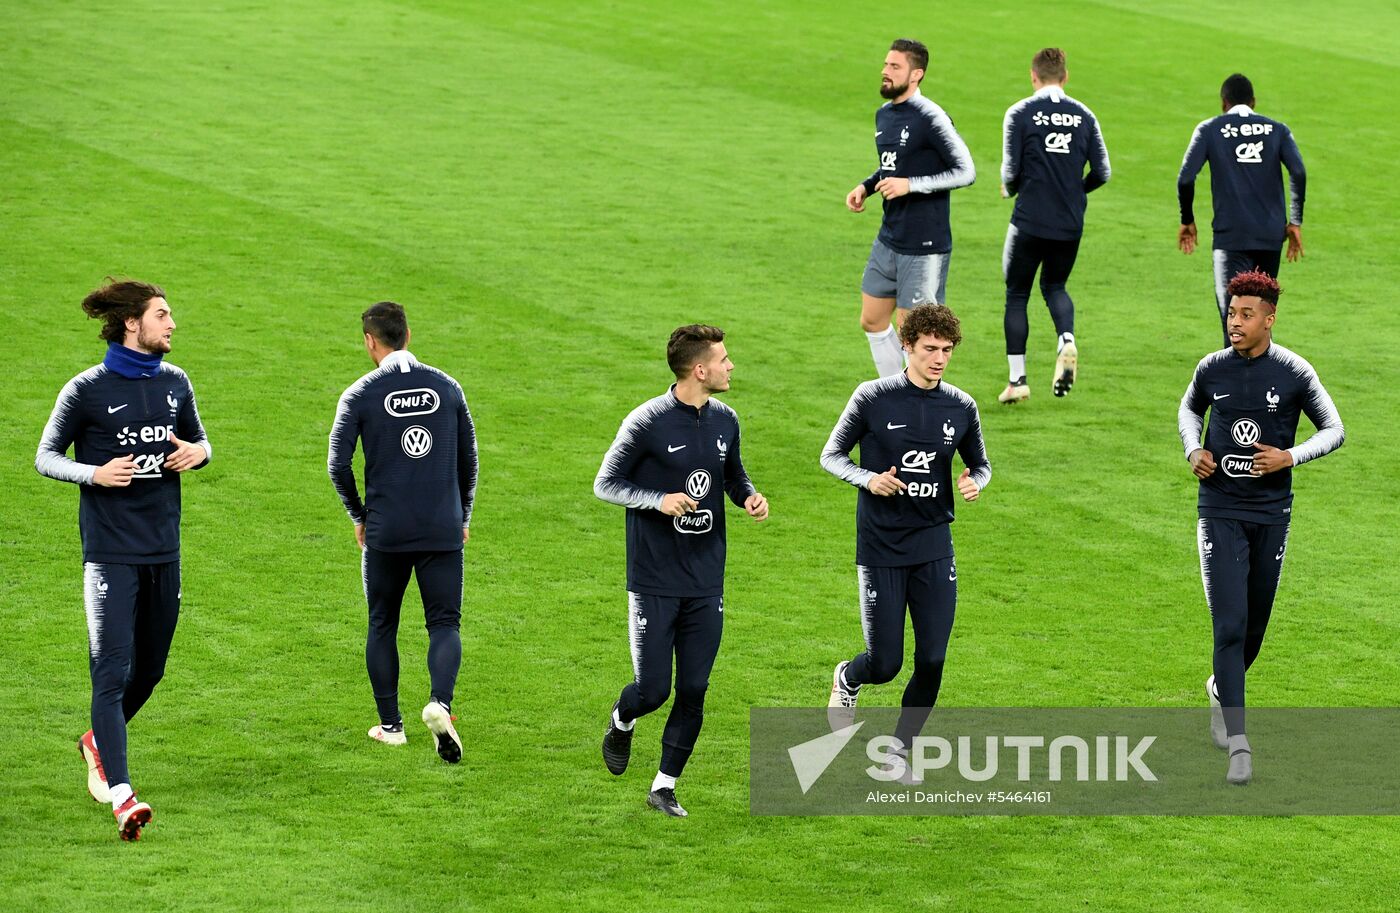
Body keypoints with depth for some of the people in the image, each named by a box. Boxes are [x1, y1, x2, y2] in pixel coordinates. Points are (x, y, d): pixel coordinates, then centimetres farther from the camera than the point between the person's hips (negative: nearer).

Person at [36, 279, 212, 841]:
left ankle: (99, 742, 42)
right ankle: (120, 793, -19)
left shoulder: (174, 384, 10)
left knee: (150, 669, 14)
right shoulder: (87, 390, -6)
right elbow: (46, 456, 1)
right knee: (111, 670, -13)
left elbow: (197, 441, 22)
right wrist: (94, 473, -17)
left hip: (164, 548, 6)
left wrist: (198, 452, -2)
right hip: (110, 550, -6)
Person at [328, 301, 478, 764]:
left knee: (382, 626, 14)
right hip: (444, 530, 1)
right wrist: (463, 516, 21)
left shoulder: (360, 395, -5)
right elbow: (468, 459, 10)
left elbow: (338, 464, -7)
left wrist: (358, 516, 8)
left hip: (384, 532, -1)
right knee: (445, 623, 3)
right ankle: (440, 701, -23)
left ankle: (390, 725, 17)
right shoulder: (447, 387, 4)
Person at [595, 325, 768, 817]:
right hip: (655, 582, -5)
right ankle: (622, 723, 31)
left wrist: (750, 496, 0)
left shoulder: (724, 420, 6)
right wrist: (659, 500, -22)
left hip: (706, 586, 5)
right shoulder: (647, 422, -12)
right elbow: (605, 484, -6)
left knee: (693, 692, 1)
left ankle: (664, 786, 15)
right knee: (652, 689, -4)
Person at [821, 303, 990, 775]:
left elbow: (979, 463, 16)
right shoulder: (873, 398, -7)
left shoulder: (961, 407, 2)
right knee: (884, 665, -1)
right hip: (880, 547, -3)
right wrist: (868, 479, -19)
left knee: (931, 661, -2)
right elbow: (831, 455, 0)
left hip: (934, 548, 3)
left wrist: (975, 482, -8)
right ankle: (848, 678, 36)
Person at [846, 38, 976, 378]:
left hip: (923, 247, -9)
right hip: (888, 241, 9)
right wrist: (866, 187, 7)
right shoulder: (884, 114, 10)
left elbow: (966, 172, -17)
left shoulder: (930, 118, -16)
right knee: (872, 323, 15)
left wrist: (910, 184, -23)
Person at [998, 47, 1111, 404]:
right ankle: (1067, 341, -6)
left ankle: (1017, 378, 5)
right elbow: (1102, 173, 4)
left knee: (1016, 295, 10)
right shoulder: (1084, 116, 5)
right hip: (1070, 224, 4)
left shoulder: (1020, 113, -5)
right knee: (1054, 286, 23)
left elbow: (1011, 170, -9)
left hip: (1029, 223, -3)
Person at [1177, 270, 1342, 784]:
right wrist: (1193, 449, 1)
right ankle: (1237, 742, -14)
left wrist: (1290, 458, -15)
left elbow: (1334, 431, 1)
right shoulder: (1212, 369, 0)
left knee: (1254, 627, 12)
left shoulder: (1294, 373, -6)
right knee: (1230, 626, -11)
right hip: (1220, 511, 0)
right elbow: (1190, 409, 21)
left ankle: (1222, 690, 44)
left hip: (1271, 513, 0)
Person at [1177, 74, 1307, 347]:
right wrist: (1295, 222, 2)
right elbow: (1298, 173, -5)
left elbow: (1186, 179, -5)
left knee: (1233, 313, -10)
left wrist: (1187, 221, 9)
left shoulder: (1209, 130, 4)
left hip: (1230, 235, -3)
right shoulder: (1277, 130, 10)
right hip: (1270, 234, 3)